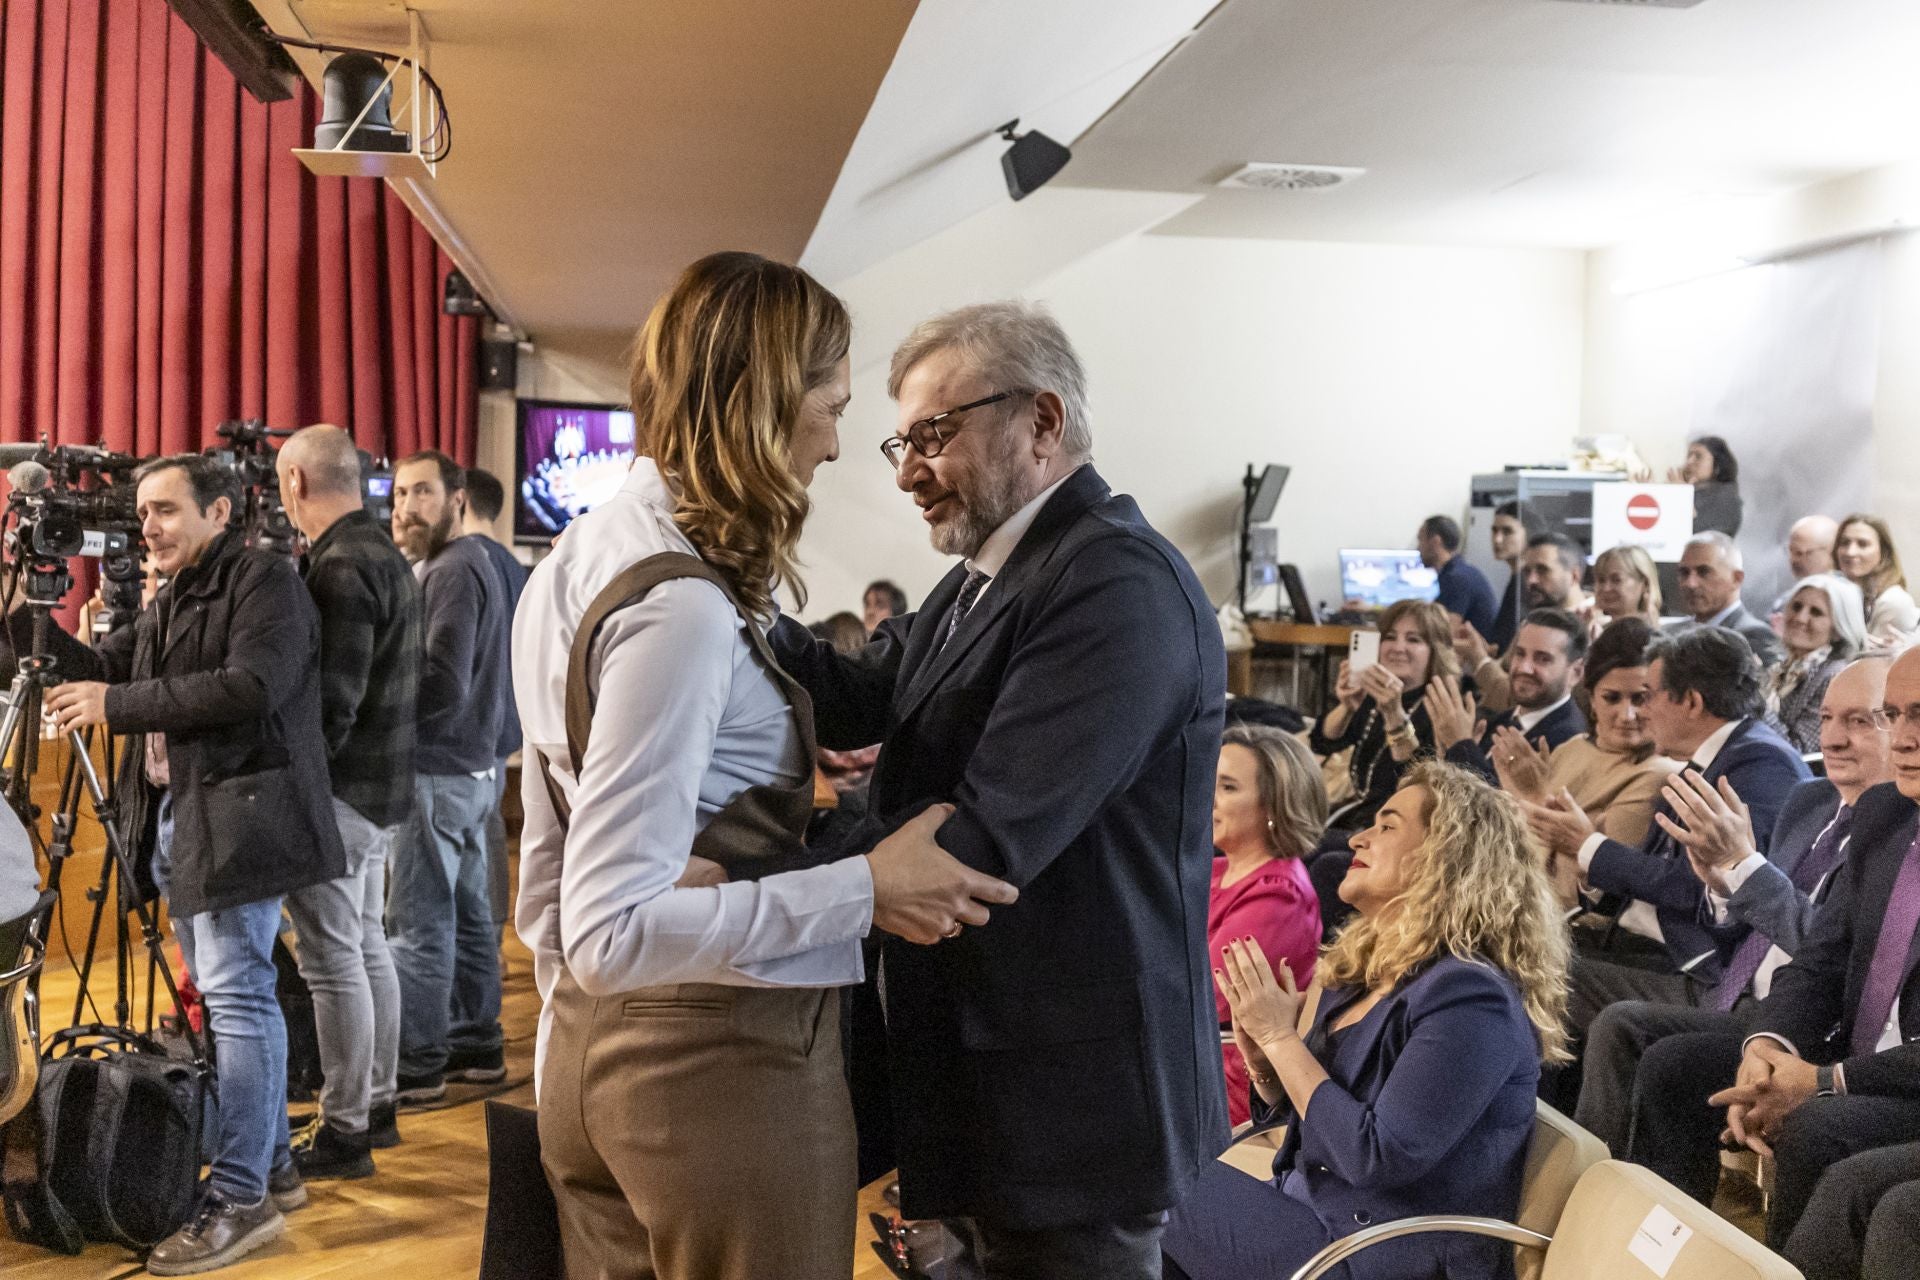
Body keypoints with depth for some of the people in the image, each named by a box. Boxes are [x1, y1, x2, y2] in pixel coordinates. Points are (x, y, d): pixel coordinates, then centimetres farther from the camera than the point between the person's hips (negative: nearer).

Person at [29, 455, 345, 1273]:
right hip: (177, 817, 9)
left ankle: (241, 1198, -5)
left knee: (236, 999, -9)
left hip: (236, 819, -9)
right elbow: (100, 668, 18)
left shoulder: (264, 580, -8)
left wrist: (119, 704, -19)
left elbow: (252, 686, -21)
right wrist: (21, 620, 5)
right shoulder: (170, 600, 20)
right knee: (229, 998, 13)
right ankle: (269, 1165, 23)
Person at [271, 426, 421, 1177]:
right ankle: (377, 1107, 26)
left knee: (334, 960, -3)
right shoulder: (385, 554, 13)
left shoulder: (342, 567, -18)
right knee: (368, 947, 16)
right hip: (384, 786, 10)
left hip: (342, 789, -10)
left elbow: (333, 699, -23)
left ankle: (343, 1131, 4)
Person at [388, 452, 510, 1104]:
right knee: (467, 912, 14)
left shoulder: (452, 572, -13)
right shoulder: (469, 564, 17)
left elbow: (443, 684, -21)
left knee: (417, 923, -6)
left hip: (438, 773, -10)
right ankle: (476, 1046, 22)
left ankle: (414, 1066, -1)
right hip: (469, 765, 10)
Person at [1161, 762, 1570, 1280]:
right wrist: (1261, 1057, -6)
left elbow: (1377, 1158, -24)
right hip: (1314, 1215, 8)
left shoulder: (1468, 997, -20)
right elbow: (1306, 1106, 15)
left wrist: (1281, 1037, -19)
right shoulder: (1361, 975, 7)